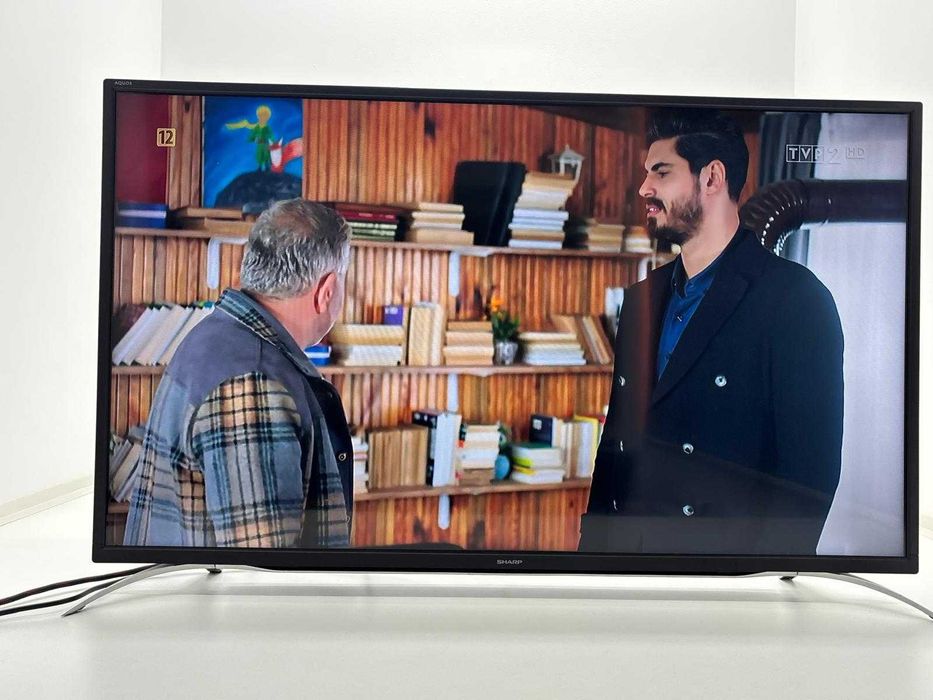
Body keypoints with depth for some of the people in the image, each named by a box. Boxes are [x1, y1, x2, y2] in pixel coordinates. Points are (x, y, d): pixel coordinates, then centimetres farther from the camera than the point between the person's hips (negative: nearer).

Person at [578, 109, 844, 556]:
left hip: (727, 549, -5)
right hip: (625, 543, 6)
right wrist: (593, 541, 4)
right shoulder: (641, 299, 9)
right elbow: (615, 443, 10)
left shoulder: (795, 298, -11)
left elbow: (810, 469, -15)